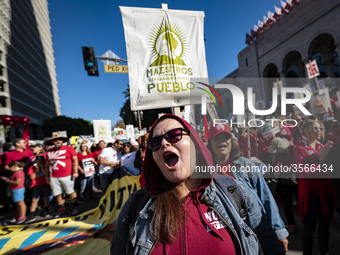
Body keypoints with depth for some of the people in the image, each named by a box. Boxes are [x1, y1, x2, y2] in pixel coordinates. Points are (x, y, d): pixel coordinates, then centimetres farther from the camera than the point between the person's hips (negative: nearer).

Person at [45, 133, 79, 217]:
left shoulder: (68, 148, -1)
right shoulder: (49, 152, 11)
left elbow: (75, 159, -3)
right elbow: (47, 165, 17)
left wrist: (75, 171, -10)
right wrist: (47, 176, 15)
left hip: (67, 176, -4)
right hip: (54, 177, 4)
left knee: (71, 192, 2)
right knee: (57, 194, 9)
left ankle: (75, 208, 14)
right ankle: (61, 210, 22)